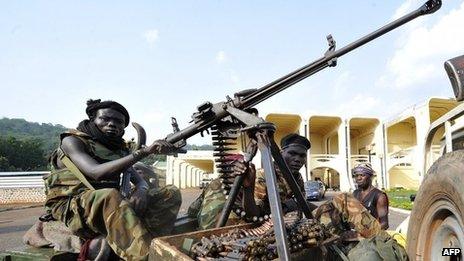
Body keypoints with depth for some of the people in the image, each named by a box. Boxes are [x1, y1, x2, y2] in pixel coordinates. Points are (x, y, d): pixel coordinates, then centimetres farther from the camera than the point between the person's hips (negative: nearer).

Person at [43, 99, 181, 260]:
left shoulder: (118, 148, 14)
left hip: (109, 205, 6)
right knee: (110, 196, -39)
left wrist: (141, 190, -20)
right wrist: (144, 152, -30)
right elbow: (96, 172, -24)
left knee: (171, 193, -6)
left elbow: (140, 181, 7)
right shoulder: (72, 140, -4)